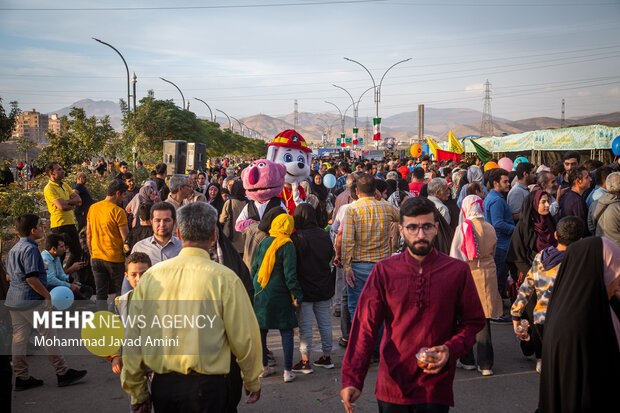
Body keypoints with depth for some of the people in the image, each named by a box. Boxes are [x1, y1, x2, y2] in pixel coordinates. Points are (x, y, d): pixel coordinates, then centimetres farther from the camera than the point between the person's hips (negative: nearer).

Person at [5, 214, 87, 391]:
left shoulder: (14, 249, 13)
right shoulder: (30, 249, -17)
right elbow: (31, 278, -22)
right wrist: (47, 295, -12)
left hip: (13, 299, 9)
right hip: (31, 300, -9)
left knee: (19, 337, 10)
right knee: (48, 335, 0)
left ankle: (22, 378, 16)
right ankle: (63, 373, 7)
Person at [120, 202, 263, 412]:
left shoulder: (150, 275, -1)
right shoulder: (225, 278, -11)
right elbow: (243, 339, -6)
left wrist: (137, 392, 15)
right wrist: (253, 382, 11)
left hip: (162, 386, 4)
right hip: (206, 386, -4)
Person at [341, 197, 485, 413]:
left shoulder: (458, 271, -3)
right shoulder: (384, 271, -4)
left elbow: (474, 322, 5)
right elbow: (365, 326, -5)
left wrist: (450, 350, -13)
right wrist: (352, 379, -13)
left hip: (436, 388, -1)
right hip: (392, 385, 1)